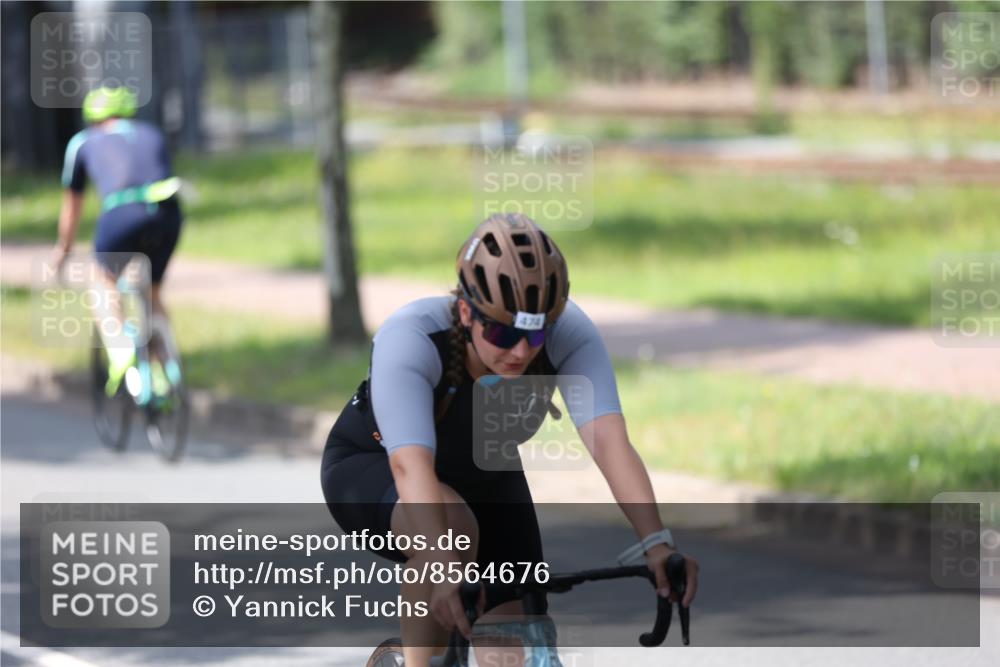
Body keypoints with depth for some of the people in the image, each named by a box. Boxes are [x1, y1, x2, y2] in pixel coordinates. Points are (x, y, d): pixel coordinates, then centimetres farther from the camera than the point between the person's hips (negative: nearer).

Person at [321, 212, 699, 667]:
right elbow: (410, 464, -51)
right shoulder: (408, 338, -38)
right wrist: (446, 567, -66)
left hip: (484, 479, 4)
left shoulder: (568, 334, -30)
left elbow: (608, 439, -42)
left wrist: (656, 542, -57)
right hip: (370, 468, -4)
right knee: (453, 525, -38)